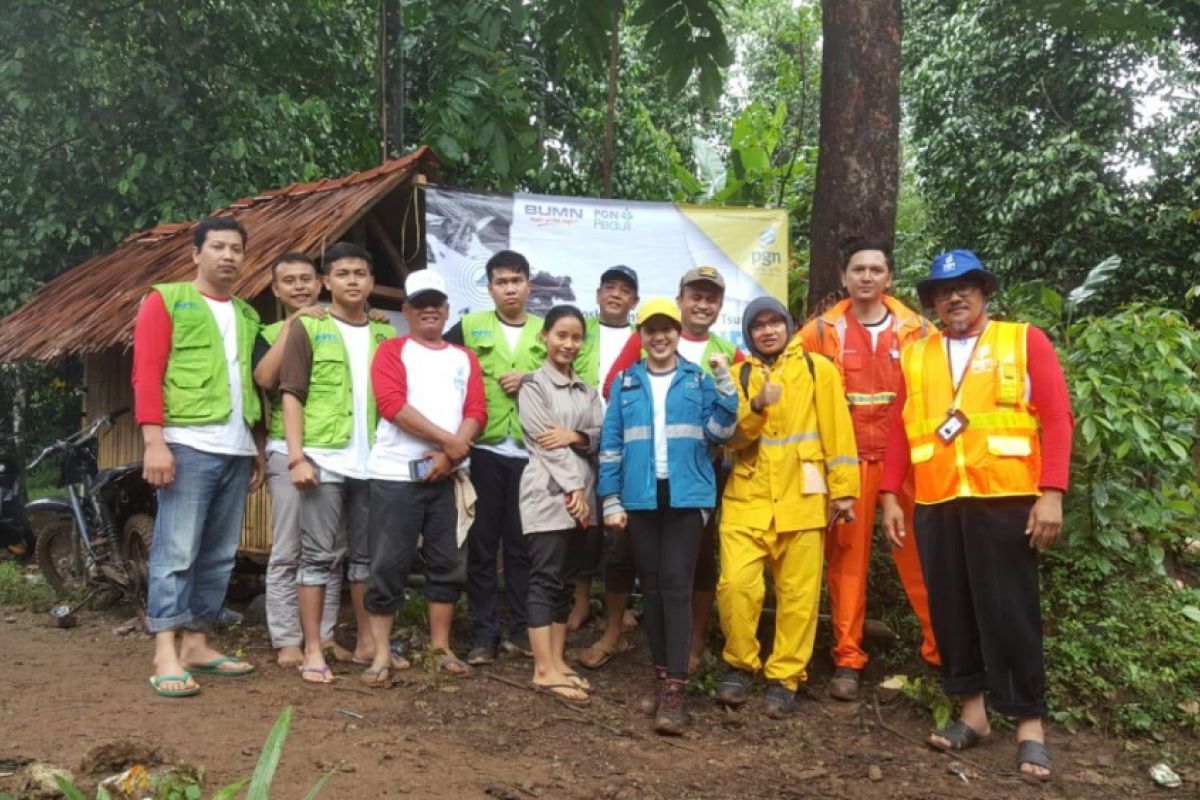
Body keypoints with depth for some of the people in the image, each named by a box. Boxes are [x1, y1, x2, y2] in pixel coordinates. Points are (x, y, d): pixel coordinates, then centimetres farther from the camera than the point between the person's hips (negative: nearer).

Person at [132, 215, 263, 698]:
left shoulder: (248, 314, 20)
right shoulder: (166, 300, 3)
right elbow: (146, 372, -5)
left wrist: (257, 446, 17)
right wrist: (154, 441, -15)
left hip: (237, 450, 6)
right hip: (188, 445, -6)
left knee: (219, 555, 9)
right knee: (176, 551, -8)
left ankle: (196, 644, 18)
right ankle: (165, 657, -7)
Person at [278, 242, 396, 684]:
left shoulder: (385, 335, 11)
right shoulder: (307, 327, 1)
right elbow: (292, 395, -3)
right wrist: (296, 457, -12)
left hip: (374, 462, 4)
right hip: (324, 459, -4)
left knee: (367, 554, 12)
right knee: (319, 555, 0)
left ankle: (368, 641, 24)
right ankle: (312, 650, 6)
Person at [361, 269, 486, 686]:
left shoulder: (465, 358, 15)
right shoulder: (392, 350, 3)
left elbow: (476, 412, 4)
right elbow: (392, 403, -12)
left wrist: (450, 454, -13)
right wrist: (448, 440, -14)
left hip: (447, 475, 4)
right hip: (396, 474, -4)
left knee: (447, 565, 8)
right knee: (388, 565, -2)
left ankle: (441, 647, 20)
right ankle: (380, 654, 5)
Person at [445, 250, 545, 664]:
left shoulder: (546, 332, 9)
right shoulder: (469, 326, 6)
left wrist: (532, 379, -8)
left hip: (530, 452, 1)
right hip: (484, 450, -1)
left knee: (523, 543, 7)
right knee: (482, 543, 3)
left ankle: (521, 628, 18)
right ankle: (484, 633, 11)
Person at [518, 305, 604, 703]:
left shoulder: (587, 389, 16)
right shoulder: (533, 384, -2)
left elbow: (602, 436, 8)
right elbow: (544, 441, -10)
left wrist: (575, 436, -13)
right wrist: (573, 488, -15)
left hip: (580, 493, 6)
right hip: (548, 492, -6)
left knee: (565, 579, 8)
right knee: (546, 577, -7)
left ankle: (557, 660, 14)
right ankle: (544, 669, -5)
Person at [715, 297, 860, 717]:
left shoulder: (818, 368, 5)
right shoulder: (739, 375, 12)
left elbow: (836, 429, 2)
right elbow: (731, 438, 2)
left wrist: (842, 487, -3)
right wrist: (756, 407, -15)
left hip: (801, 499, -1)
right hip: (748, 498, 1)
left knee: (798, 594, 2)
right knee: (736, 584, -10)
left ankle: (784, 677, 16)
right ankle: (740, 664, 11)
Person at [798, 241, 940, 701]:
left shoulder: (917, 330, 5)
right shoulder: (822, 332, 4)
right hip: (846, 460, 0)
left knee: (920, 555, 2)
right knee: (846, 557, 3)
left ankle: (943, 650, 16)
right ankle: (848, 659, 11)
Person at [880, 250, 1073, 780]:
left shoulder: (1025, 342, 3)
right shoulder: (915, 356, 12)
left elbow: (1057, 418, -3)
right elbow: (899, 429, 12)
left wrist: (1051, 494, -12)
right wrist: (890, 496, 5)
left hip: (1006, 501, -3)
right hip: (936, 506, 4)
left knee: (1010, 612, 0)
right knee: (951, 610, 8)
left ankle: (1030, 725, 13)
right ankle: (972, 711, 22)